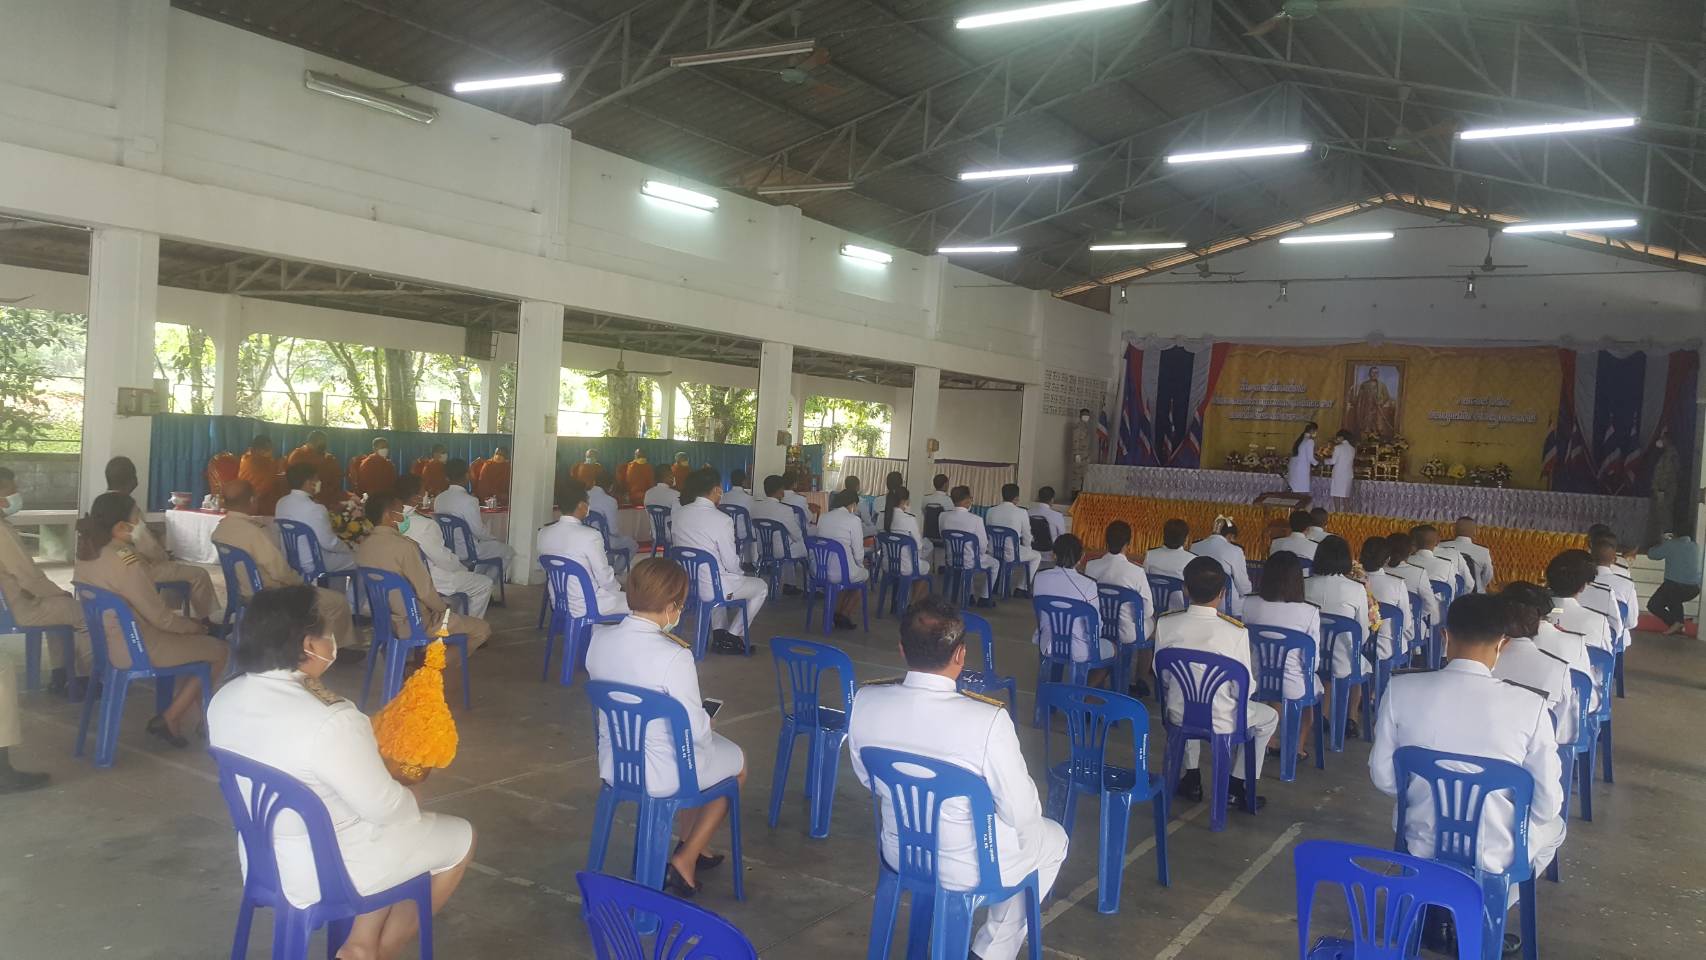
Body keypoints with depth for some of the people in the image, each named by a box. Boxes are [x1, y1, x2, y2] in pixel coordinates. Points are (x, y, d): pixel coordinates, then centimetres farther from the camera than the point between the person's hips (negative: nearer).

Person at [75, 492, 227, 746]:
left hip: (107, 641, 9)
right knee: (218, 650, 5)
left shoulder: (85, 554, 0)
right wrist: (196, 626, -2)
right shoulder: (125, 561, -27)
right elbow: (160, 617, -21)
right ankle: (169, 719, 10)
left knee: (192, 641, 26)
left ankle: (183, 721, 24)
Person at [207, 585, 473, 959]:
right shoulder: (330, 721, -32)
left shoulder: (224, 700, -6)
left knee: (399, 826, 28)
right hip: (326, 870, -8)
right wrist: (411, 804, 1)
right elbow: (383, 807, -22)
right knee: (460, 838, 14)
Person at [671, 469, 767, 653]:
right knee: (761, 587, 18)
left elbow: (677, 544, 9)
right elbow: (731, 563, -16)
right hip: (711, 588, -7)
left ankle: (719, 631, 31)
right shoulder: (722, 520, -22)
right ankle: (733, 636, 19)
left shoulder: (679, 514, -3)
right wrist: (739, 572, 8)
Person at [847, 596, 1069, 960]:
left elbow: (866, 778, 1)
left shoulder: (865, 702, -17)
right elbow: (1022, 814, -19)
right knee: (1053, 839, 26)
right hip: (969, 868, -5)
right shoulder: (988, 720, -31)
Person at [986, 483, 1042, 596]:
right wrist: (1028, 549, 20)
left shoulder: (991, 511, -1)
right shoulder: (1021, 512, -10)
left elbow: (988, 533, 10)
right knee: (1037, 556, 24)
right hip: (1011, 554, -5)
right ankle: (1023, 588, 20)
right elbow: (1027, 536, 0)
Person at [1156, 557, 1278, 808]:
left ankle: (1191, 779, 36)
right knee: (1269, 717, 27)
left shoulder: (1165, 624, -14)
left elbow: (1162, 676, -1)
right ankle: (1236, 786, 26)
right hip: (1221, 722, -3)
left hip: (1178, 716, 3)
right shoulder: (1235, 632, -23)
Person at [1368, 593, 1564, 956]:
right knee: (1553, 826, 31)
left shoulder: (1400, 690, -15)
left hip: (1422, 847, 2)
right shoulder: (1529, 705, -19)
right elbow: (1546, 805, -9)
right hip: (1493, 858, -2)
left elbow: (1383, 779, -5)